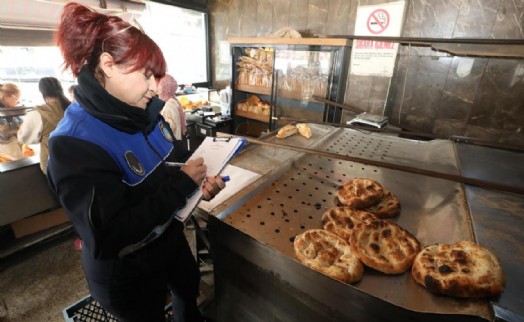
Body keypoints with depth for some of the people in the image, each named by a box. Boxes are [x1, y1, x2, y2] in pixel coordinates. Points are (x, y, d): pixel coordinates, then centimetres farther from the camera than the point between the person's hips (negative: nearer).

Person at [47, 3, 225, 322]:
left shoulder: (145, 113, -8)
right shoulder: (74, 143, -29)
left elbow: (178, 157, 3)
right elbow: (108, 236, -33)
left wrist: (203, 178, -18)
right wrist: (183, 183, -32)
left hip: (170, 238, 7)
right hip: (126, 272, -6)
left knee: (190, 289, 32)